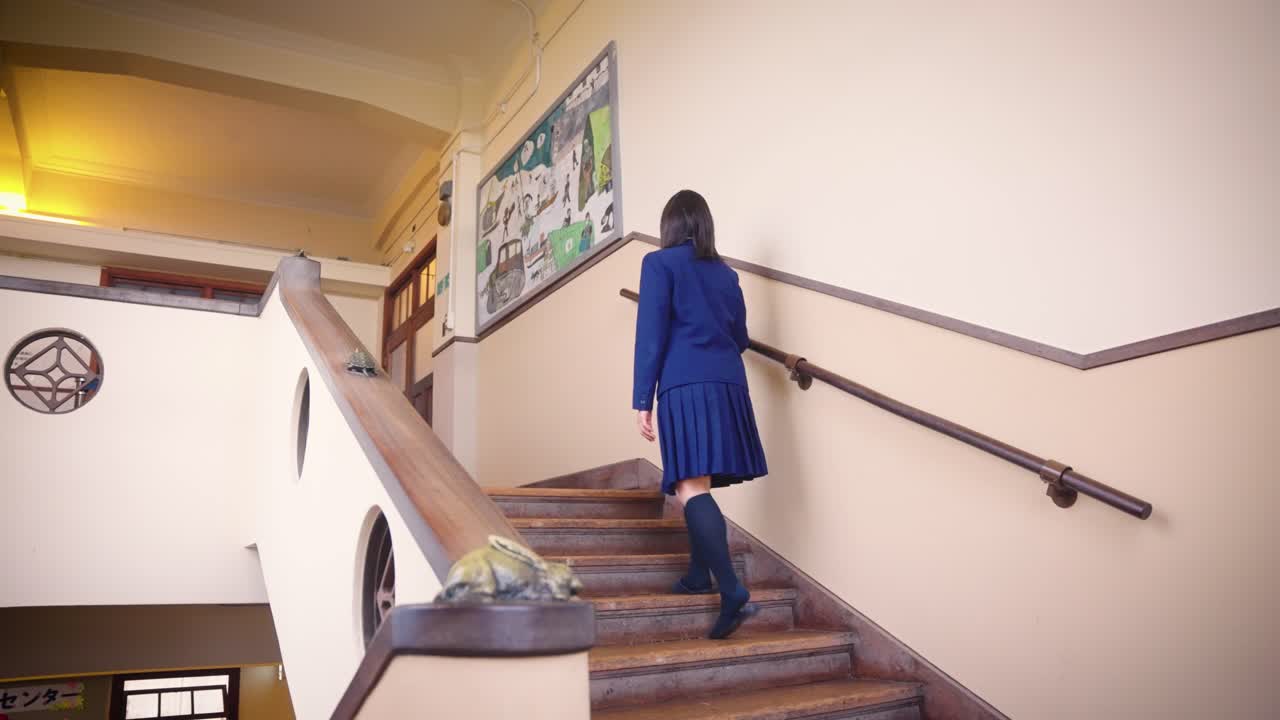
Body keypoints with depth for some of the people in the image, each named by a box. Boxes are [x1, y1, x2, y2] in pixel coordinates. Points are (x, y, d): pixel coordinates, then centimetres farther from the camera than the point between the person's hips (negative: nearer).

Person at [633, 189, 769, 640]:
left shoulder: (659, 263, 3)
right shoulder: (725, 273, 18)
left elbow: (651, 333, -5)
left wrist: (641, 400, -6)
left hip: (686, 386, -6)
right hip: (729, 385, 6)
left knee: (691, 487, -11)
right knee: (698, 485, 17)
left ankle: (733, 592, -21)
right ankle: (699, 575, 25)